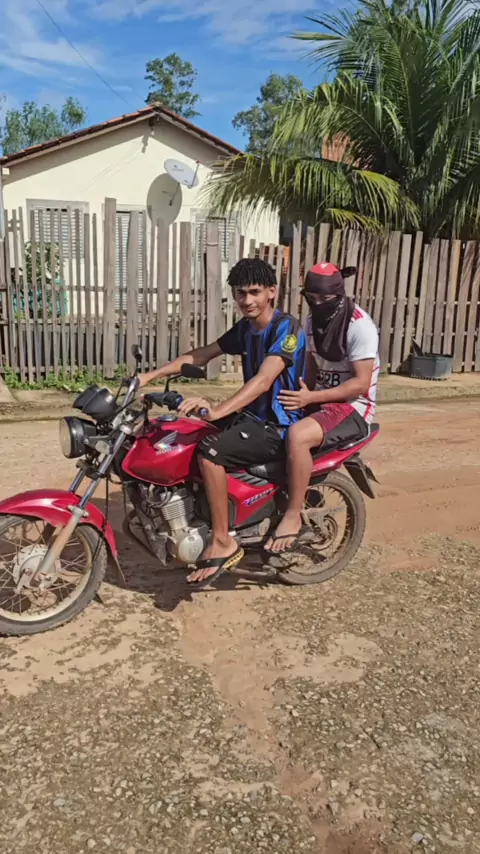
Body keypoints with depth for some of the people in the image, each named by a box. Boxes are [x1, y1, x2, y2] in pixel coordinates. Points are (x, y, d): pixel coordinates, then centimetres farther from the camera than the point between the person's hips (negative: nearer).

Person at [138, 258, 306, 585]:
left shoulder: (287, 327, -18)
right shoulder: (245, 327, 9)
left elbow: (263, 380, -32)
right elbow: (201, 355, 12)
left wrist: (217, 411, -46)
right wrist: (149, 376, 2)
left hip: (278, 426, -9)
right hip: (252, 415, 9)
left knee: (209, 452, -29)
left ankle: (223, 543, -15)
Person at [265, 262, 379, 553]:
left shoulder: (359, 325, -18)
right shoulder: (313, 320, 9)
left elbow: (361, 384, -22)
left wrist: (310, 398, -29)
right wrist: (299, 393, -2)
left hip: (353, 407, -9)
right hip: (320, 398, 9)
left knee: (297, 436, -34)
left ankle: (293, 517, -19)